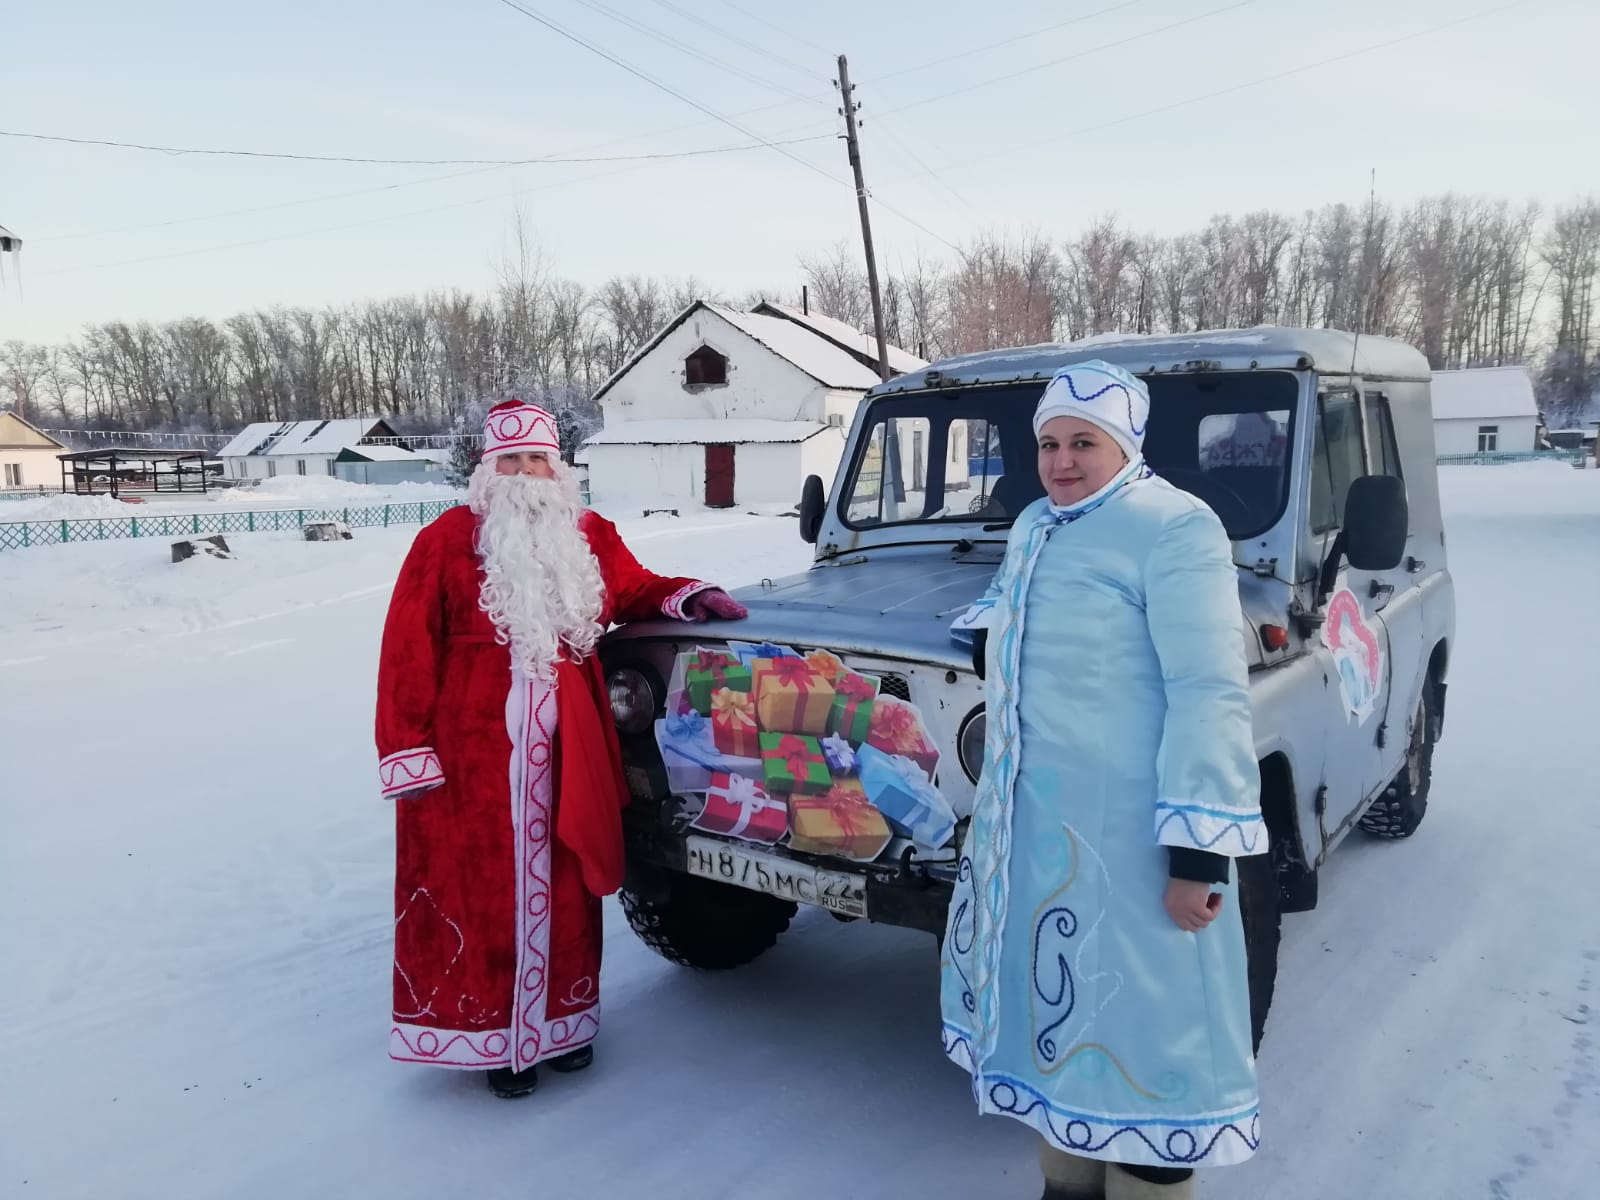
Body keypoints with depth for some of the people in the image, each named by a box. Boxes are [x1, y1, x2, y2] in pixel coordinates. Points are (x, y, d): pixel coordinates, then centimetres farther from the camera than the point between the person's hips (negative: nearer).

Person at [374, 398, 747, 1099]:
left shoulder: (590, 535, 7)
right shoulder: (447, 542, -6)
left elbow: (631, 592, 24)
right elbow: (408, 653, -7)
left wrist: (686, 597, 4)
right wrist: (408, 753, -11)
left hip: (564, 750, 4)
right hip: (473, 754, -4)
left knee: (563, 884, 14)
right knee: (480, 889, 5)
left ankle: (560, 1018, 32)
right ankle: (487, 1029, 22)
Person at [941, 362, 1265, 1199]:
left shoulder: (1174, 530, -13)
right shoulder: (1034, 527, 12)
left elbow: (1210, 696, -19)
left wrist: (1199, 848, -23)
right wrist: (995, 638, 9)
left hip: (1126, 828, -8)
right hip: (1030, 816, 9)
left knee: (1136, 1022, 2)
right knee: (1052, 1004, 19)